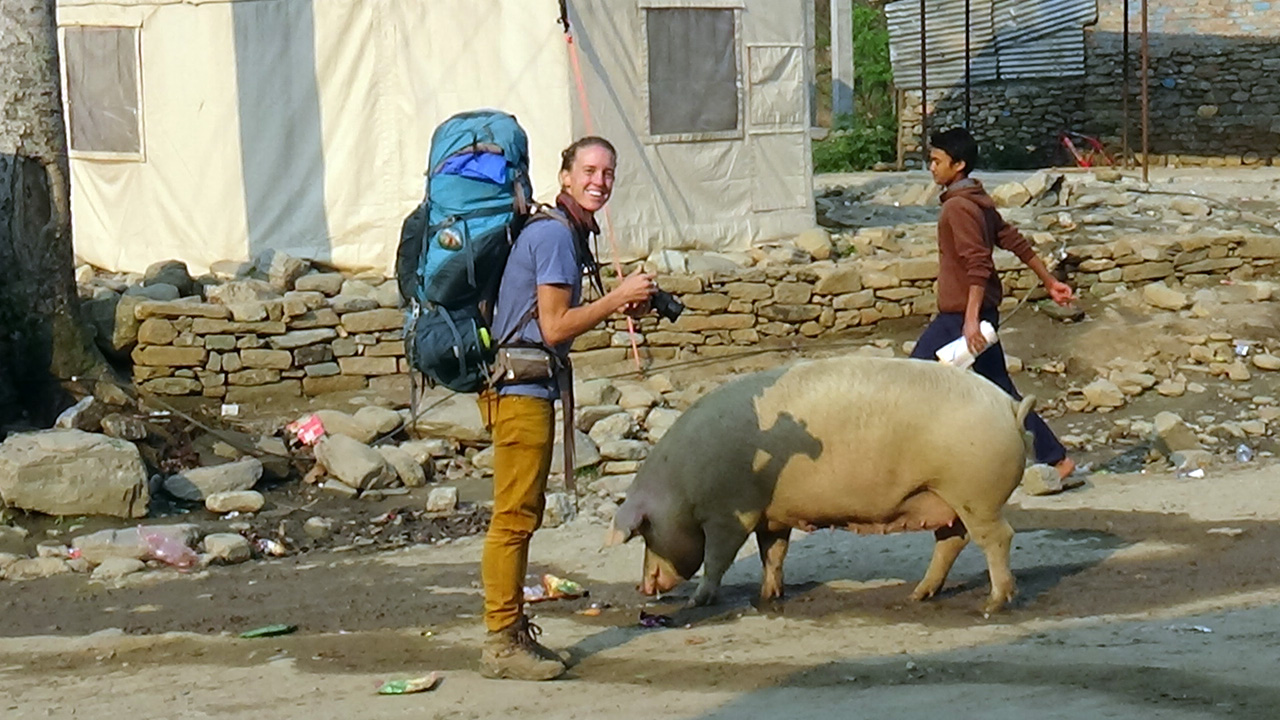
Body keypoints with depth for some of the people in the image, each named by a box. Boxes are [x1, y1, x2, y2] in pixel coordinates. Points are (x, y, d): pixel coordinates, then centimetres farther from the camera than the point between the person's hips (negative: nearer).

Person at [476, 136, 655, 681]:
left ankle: (511, 634, 21)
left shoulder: (567, 231, 16)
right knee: (514, 517, -7)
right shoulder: (555, 233, -15)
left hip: (526, 387, 11)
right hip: (520, 389, -11)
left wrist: (618, 306, 9)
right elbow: (554, 327, -20)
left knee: (522, 515, 14)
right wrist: (619, 298, -13)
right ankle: (502, 644, -3)